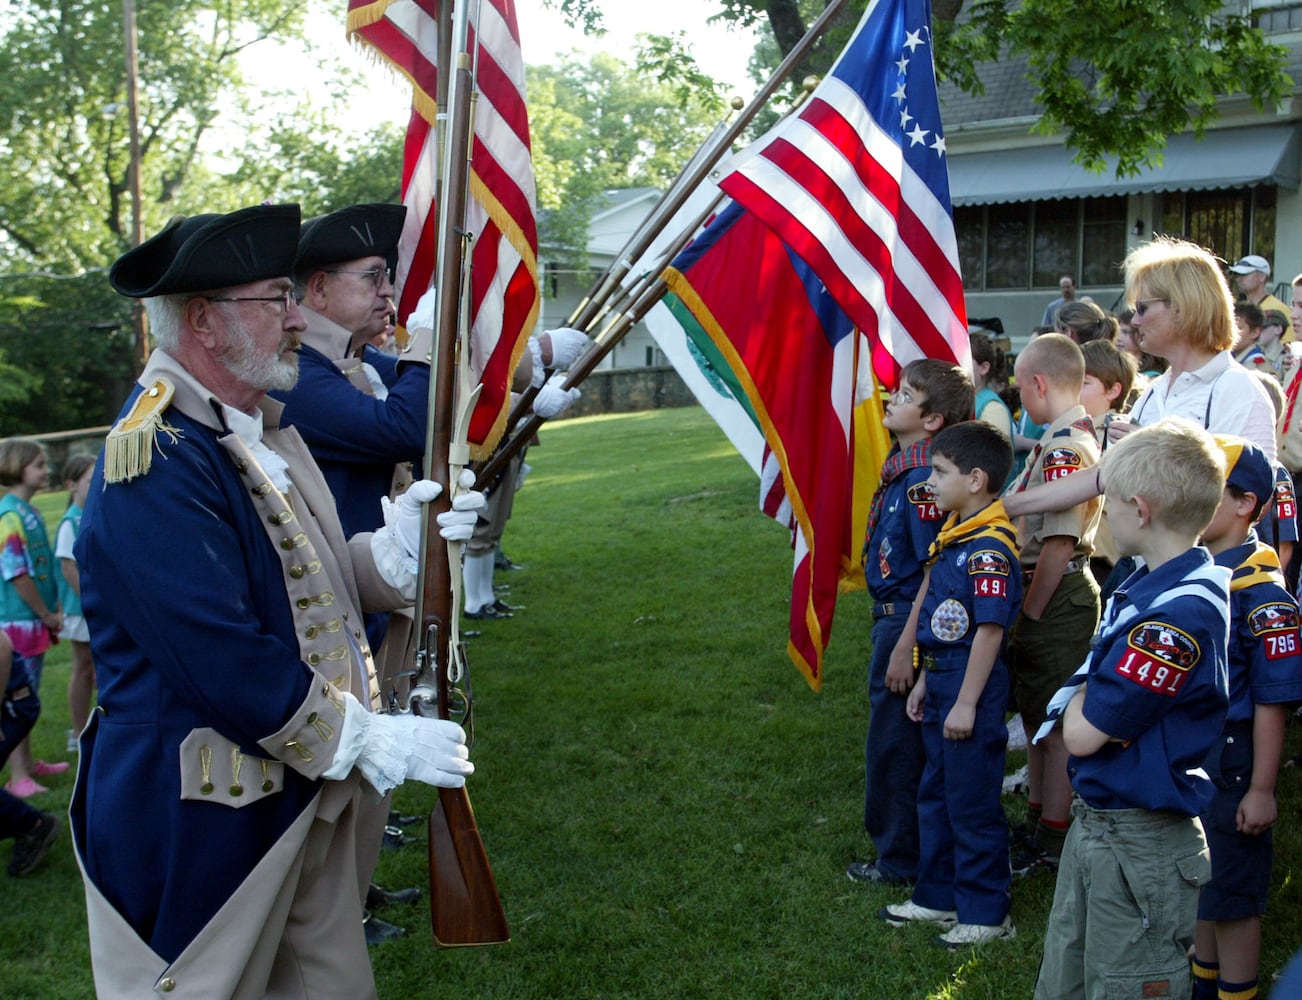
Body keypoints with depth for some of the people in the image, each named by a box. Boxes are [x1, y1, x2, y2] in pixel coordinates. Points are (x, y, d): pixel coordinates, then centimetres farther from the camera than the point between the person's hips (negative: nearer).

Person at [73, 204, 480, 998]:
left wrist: (396, 547, -7)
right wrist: (374, 743, -18)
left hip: (308, 798, 9)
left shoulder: (262, 427, 10)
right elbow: (226, 664, -26)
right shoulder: (155, 463, -22)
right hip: (200, 823, -9)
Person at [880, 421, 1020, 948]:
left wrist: (966, 703, -20)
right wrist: (925, 680, 17)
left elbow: (989, 629, -22)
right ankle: (938, 895, 34)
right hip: (941, 683, 10)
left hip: (973, 688, -10)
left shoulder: (990, 548, -21)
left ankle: (986, 912, 18)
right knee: (936, 794, 19)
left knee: (973, 803, 3)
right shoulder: (951, 535, 8)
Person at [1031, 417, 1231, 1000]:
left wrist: (1083, 699, -6)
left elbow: (1082, 733, -22)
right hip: (1094, 822, 9)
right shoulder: (1144, 585, 3)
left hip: (1141, 845, -9)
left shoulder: (1179, 614, -27)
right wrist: (1089, 694, -5)